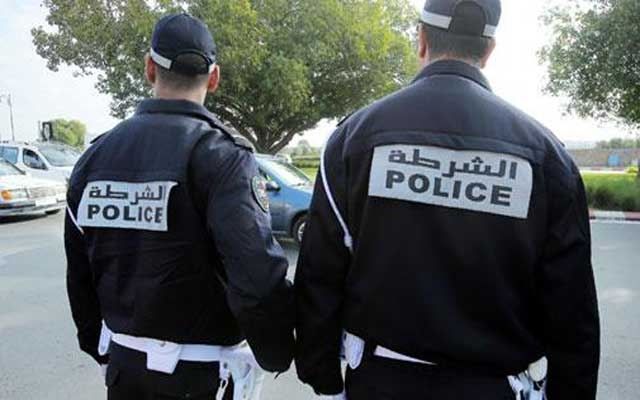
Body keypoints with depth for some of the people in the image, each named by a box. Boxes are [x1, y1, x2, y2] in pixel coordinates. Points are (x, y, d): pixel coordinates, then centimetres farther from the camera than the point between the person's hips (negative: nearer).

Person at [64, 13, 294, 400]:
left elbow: (80, 274, 8)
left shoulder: (95, 156, 0)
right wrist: (277, 354, -10)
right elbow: (258, 276, -28)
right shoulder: (221, 155, -18)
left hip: (123, 364, 5)